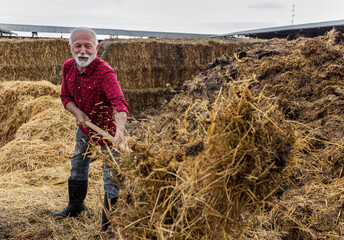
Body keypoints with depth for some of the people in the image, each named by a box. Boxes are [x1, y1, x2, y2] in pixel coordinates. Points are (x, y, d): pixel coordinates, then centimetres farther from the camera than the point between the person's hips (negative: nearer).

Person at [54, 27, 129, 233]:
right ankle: (76, 206, 49)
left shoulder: (105, 73, -33)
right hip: (85, 126, 8)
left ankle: (109, 225, 15)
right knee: (78, 164, 24)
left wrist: (120, 130, -67)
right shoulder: (68, 67, -10)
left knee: (111, 176, -2)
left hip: (108, 129, -7)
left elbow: (119, 102, -49)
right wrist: (78, 113, -19)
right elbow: (66, 96, 3)